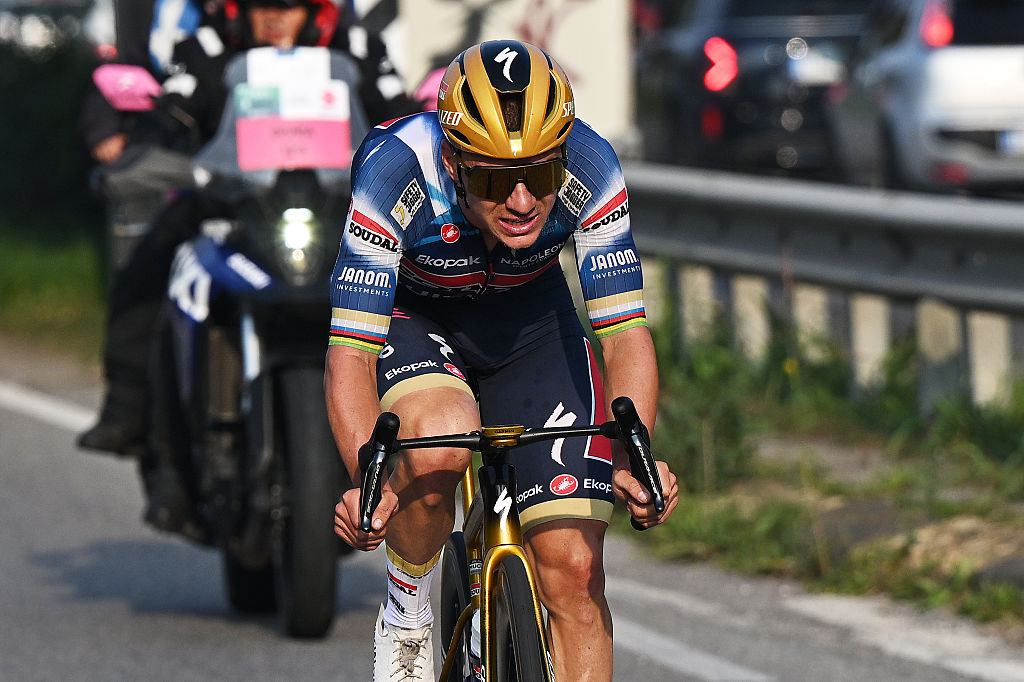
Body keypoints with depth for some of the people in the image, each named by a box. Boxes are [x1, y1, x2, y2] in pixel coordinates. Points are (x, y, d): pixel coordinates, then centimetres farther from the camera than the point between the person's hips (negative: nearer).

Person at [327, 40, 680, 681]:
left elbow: (624, 332, -26)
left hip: (530, 322, 2)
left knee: (574, 570, -10)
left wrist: (634, 460, -44)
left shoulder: (589, 168, -30)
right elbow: (350, 352, -36)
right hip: (413, 316, -2)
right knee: (439, 447, -35)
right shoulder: (396, 173, -36)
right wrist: (369, 481, -53)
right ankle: (406, 617, -7)